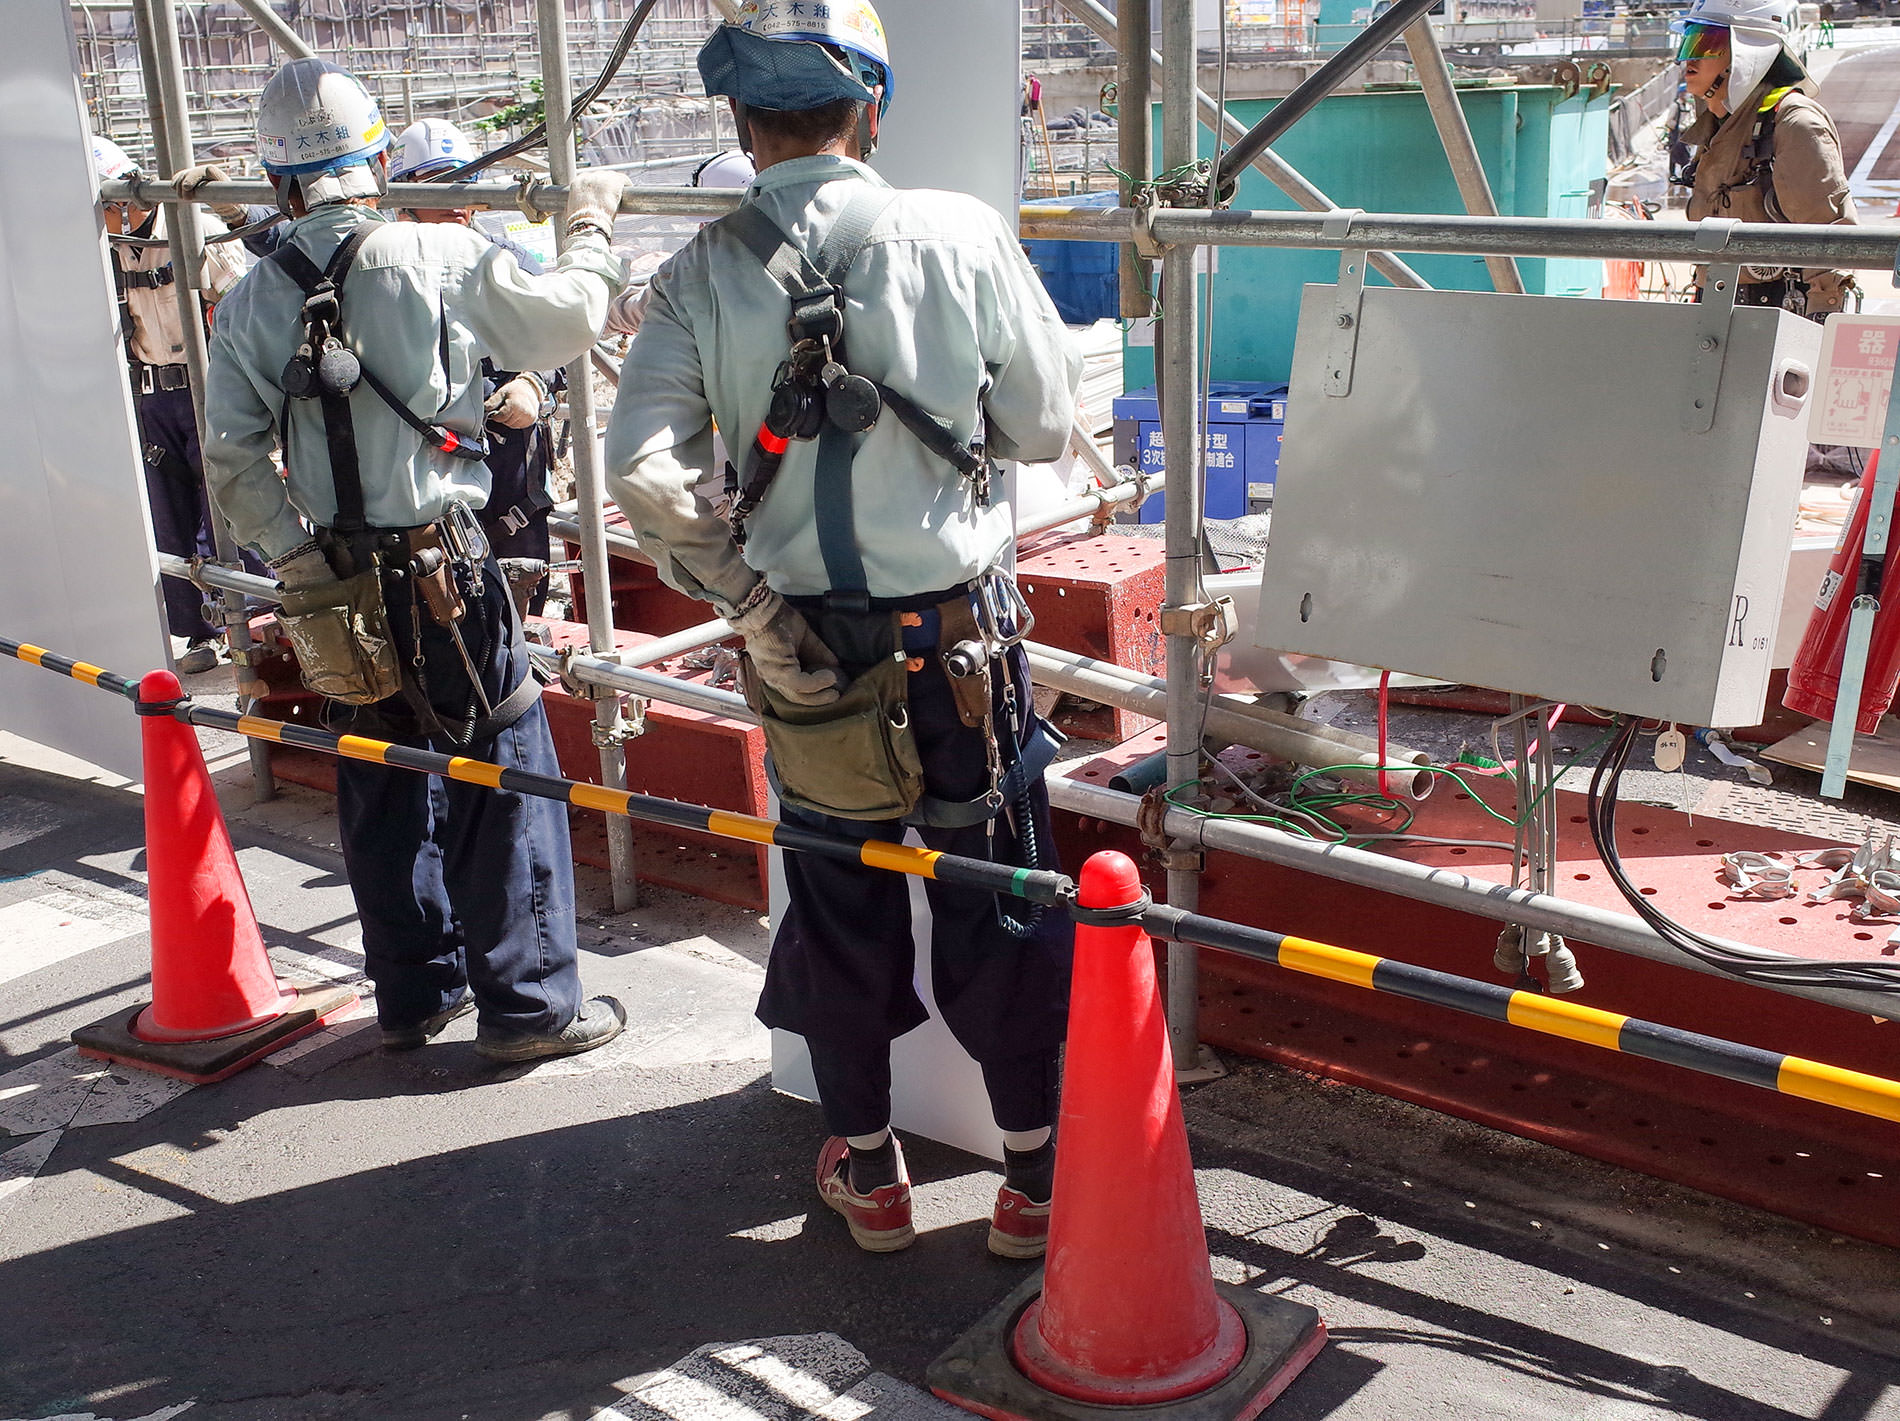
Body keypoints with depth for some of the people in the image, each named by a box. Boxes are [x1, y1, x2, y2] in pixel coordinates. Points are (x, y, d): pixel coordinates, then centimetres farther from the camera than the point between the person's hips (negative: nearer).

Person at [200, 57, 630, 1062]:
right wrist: (589, 228, 19)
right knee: (503, 778, 6)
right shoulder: (441, 259, -9)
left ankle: (413, 996, 29)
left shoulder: (249, 304, 3)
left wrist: (297, 554, 11)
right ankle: (527, 1003, 12)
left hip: (329, 590, 5)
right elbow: (564, 321, 4)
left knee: (381, 794, 16)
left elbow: (233, 466, 2)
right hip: (440, 568, -4)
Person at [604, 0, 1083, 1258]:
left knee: (839, 909, 16)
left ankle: (869, 1175, 32)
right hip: (963, 635, -1)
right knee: (1003, 909, 11)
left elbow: (643, 468, -15)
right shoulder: (962, 237, -8)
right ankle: (1037, 1179, 23)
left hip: (805, 649, 1)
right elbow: (1047, 424, 0)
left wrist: (744, 598, -4)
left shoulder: (706, 273, -6)